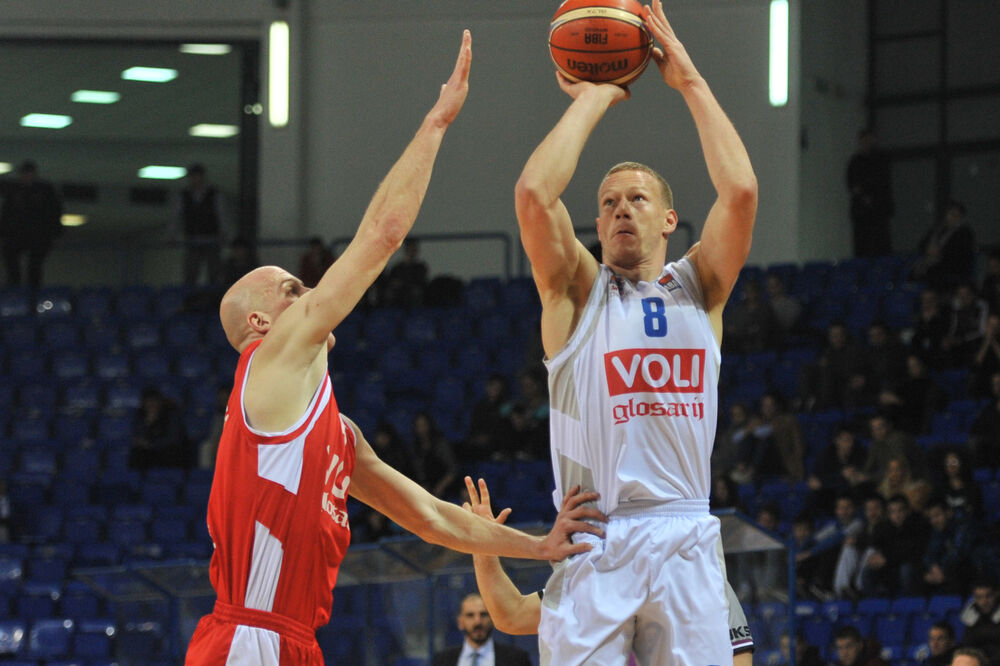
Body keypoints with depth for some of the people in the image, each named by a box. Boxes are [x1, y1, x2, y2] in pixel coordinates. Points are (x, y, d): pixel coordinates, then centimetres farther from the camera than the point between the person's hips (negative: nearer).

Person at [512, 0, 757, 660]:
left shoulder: (698, 288, 13)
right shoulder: (578, 291, 9)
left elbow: (740, 192, -4)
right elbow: (533, 195, -9)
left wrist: (690, 80, 1)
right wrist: (593, 98, 1)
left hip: (685, 536, 1)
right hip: (593, 540, -1)